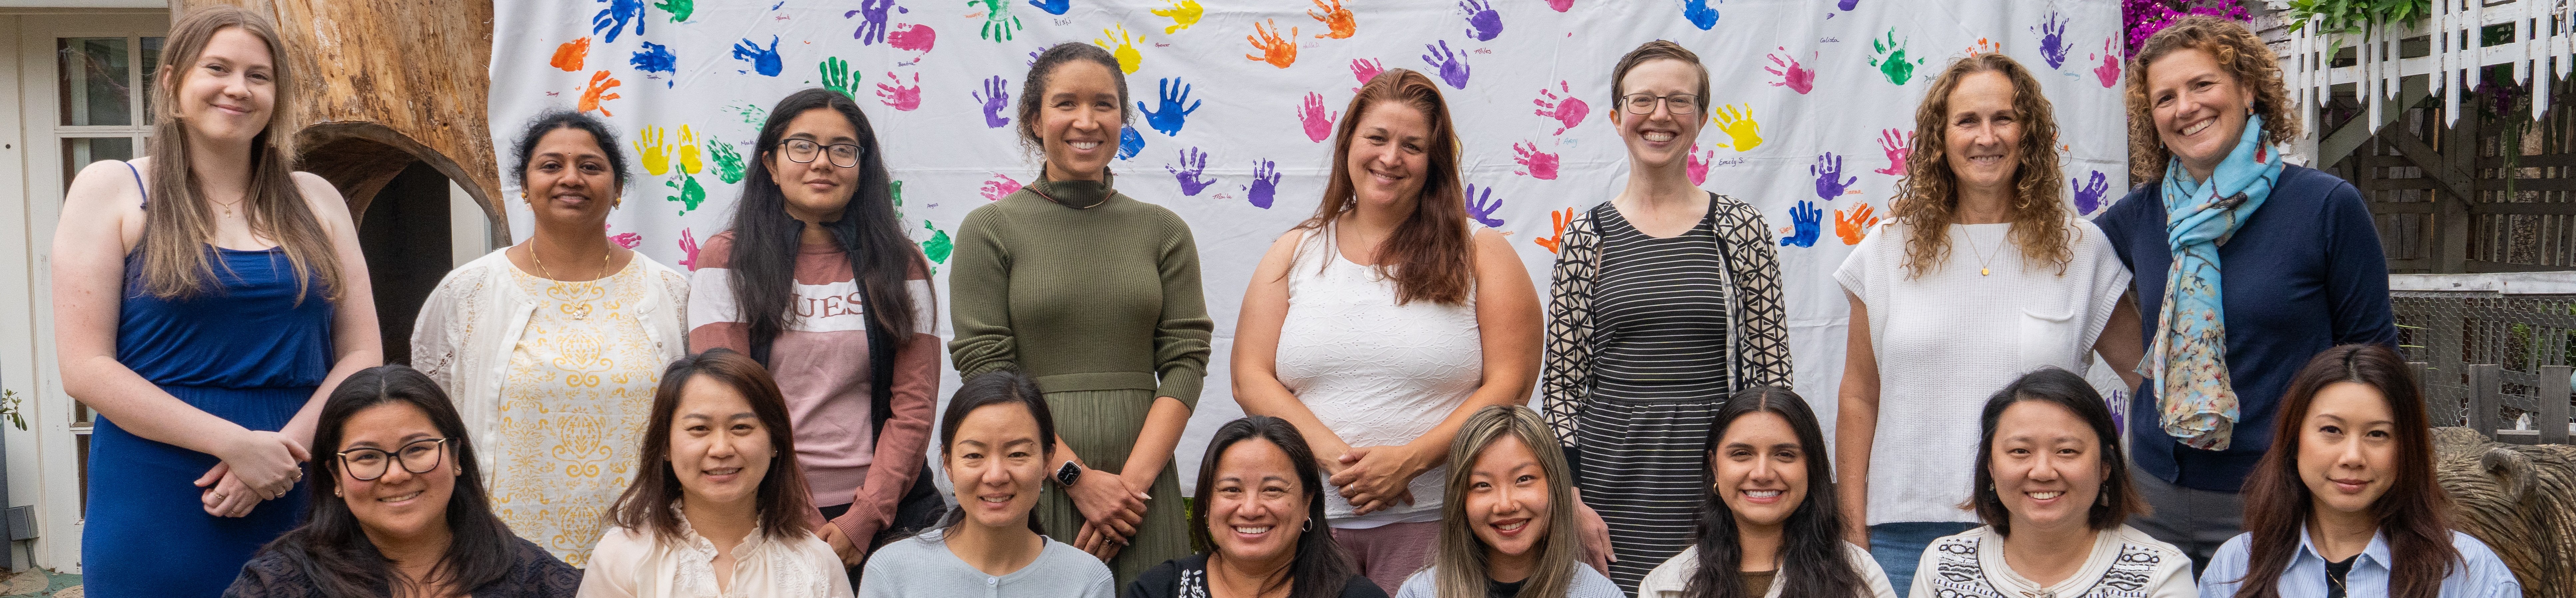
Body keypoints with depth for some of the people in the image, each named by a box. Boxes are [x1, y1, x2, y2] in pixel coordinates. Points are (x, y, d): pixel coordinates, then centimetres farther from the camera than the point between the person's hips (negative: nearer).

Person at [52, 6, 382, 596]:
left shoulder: (315, 200, 9)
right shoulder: (111, 190, 1)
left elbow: (362, 355, 5)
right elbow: (85, 368, -6)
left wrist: (287, 446, -12)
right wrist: (237, 443, -16)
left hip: (300, 507, 3)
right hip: (156, 517, -2)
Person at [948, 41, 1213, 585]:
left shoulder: (1164, 231, 8)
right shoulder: (989, 230, 1)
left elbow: (1185, 361, 2)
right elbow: (985, 371, -6)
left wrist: (1135, 479, -11)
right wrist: (1079, 478, -12)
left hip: (1140, 481, 2)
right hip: (1033, 480, -2)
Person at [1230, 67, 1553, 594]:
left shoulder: (1480, 255, 4)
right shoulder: (1295, 254, 10)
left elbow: (1509, 387, -3)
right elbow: (1251, 379, 2)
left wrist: (1409, 459, -14)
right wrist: (1336, 457, -12)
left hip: (1435, 521, -2)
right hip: (1310, 517, 2)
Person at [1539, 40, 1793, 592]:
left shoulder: (1742, 229, 3)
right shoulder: (1586, 237, 4)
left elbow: (1772, 369, 5)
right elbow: (1562, 381, 5)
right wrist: (1570, 500, -2)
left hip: (1716, 472, 0)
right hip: (1612, 476, 0)